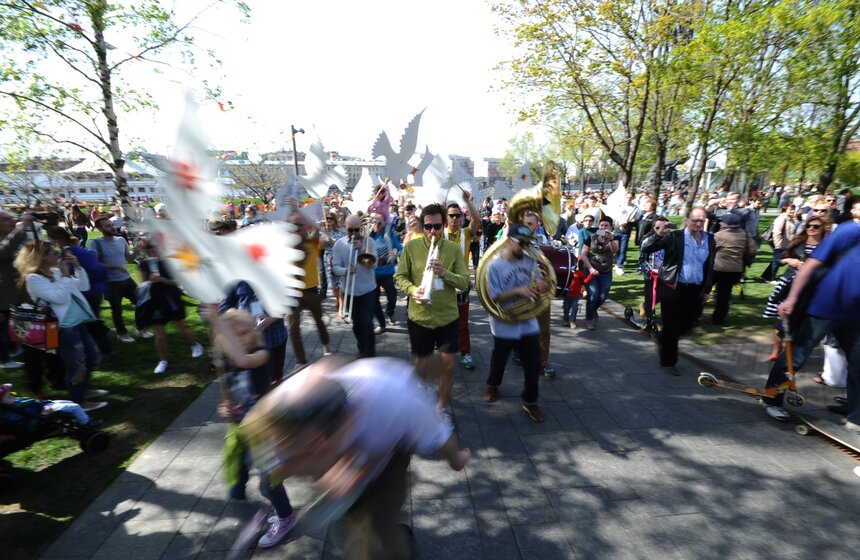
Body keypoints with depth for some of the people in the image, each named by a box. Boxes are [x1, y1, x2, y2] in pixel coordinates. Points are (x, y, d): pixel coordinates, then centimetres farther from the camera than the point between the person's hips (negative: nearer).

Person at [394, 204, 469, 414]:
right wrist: (413, 290, -23)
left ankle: (443, 406, 28)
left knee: (448, 362, 5)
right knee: (421, 360, 17)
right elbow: (399, 277, -3)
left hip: (448, 316, 0)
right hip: (419, 316, 0)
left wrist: (445, 273, -24)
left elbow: (465, 282, -6)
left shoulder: (454, 249, -4)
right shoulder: (411, 246, -5)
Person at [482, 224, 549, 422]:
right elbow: (494, 297, -18)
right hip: (505, 325, -3)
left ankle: (530, 401, 28)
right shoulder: (494, 266, -15)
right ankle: (492, 385, 49)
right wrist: (518, 291, -30)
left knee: (533, 364, 9)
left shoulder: (530, 262, -2)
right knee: (499, 359, 20)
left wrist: (541, 286, -20)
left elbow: (538, 285, 5)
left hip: (528, 323, 3)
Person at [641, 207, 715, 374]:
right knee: (671, 326, 3)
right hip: (673, 288, -5)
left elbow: (710, 266, 12)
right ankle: (668, 361, 18)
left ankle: (665, 341, 43)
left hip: (695, 290, 5)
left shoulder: (710, 240, 6)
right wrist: (657, 234, -30)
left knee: (687, 324, 16)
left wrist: (706, 290, 11)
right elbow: (646, 249, -15)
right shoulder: (674, 236, -8)